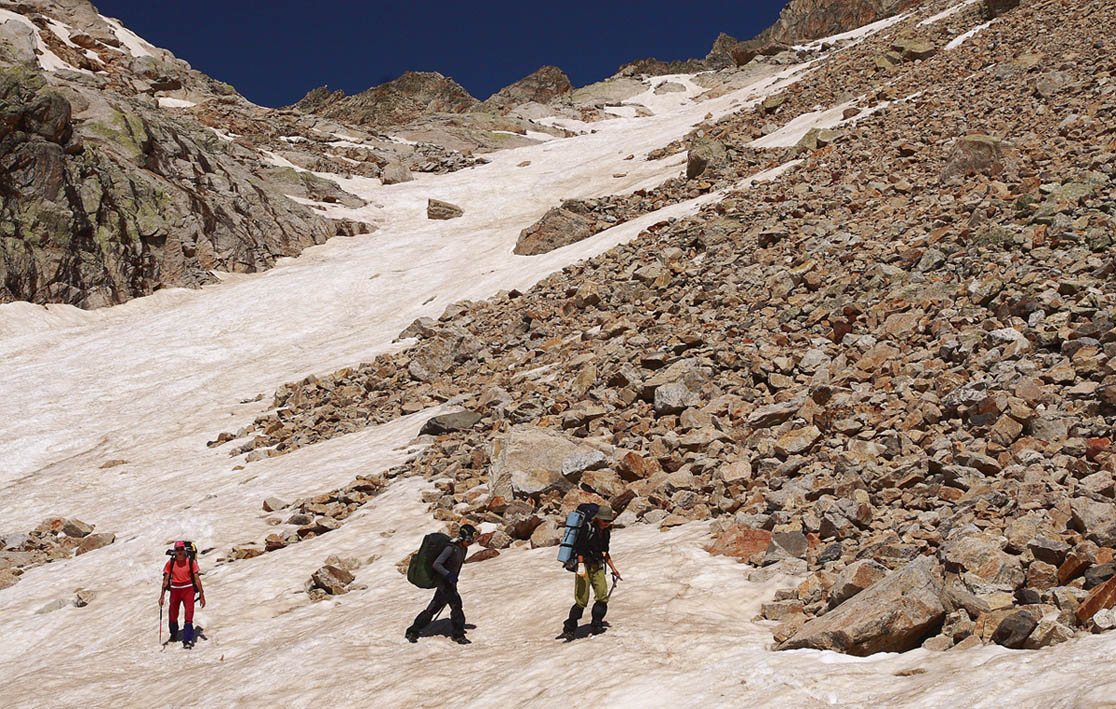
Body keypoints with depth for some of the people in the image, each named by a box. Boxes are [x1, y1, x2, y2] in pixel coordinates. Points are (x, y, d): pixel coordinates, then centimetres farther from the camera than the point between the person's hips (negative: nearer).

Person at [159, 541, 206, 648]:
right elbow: (166, 580, 3)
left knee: (189, 614, -13)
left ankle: (187, 640, -11)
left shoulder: (191, 562, -6)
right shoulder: (171, 563, -2)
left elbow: (197, 579, -3)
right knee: (173, 615, 12)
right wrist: (162, 596, -1)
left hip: (188, 589, -2)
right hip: (175, 590, 2)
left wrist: (202, 595, -4)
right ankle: (173, 635, 39)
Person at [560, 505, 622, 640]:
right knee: (582, 600, -10)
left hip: (598, 567, 7)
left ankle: (597, 626, 3)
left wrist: (613, 569, 23)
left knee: (602, 596, -9)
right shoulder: (588, 528, -11)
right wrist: (581, 566, -24)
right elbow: (579, 548, -16)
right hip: (585, 566, -7)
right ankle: (569, 629, 1)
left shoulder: (606, 532, 14)